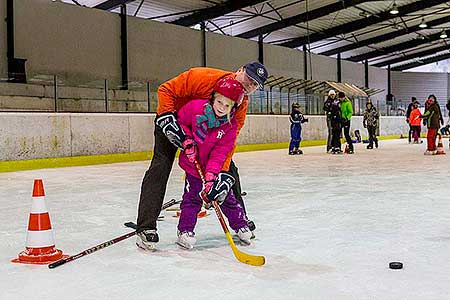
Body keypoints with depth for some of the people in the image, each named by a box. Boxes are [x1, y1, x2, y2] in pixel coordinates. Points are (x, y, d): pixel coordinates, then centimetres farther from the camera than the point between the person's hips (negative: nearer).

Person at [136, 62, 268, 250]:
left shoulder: (241, 107, -16)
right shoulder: (204, 77, -32)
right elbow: (166, 90, -26)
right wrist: (167, 118, -36)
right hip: (172, 123, -5)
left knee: (230, 170, 1)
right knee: (160, 168, -19)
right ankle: (146, 228, -18)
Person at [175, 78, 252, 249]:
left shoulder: (230, 126, -16)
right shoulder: (195, 107, -19)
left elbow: (219, 153, -18)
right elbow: (180, 121, -2)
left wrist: (211, 174, -27)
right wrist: (187, 140, -14)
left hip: (216, 167, 1)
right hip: (194, 163, -1)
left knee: (225, 195, 7)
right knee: (192, 197, -3)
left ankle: (241, 226, 23)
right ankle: (185, 231, 8)